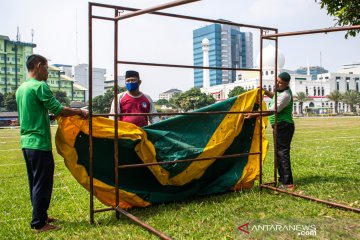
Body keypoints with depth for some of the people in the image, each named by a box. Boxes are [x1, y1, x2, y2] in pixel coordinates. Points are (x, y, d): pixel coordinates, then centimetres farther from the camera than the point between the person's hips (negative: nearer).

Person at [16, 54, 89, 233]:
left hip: (26, 142, 9)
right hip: (39, 143, -9)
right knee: (43, 184, -1)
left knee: (35, 183, 17)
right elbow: (58, 109, -17)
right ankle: (39, 224, 7)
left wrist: (49, 116, 24)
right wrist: (80, 112, -5)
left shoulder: (21, 89, 14)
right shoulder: (40, 86, -13)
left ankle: (40, 217, 27)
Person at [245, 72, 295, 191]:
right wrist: (265, 91, 14)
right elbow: (274, 96, 33)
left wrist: (253, 115, -27)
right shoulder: (280, 91, 11)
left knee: (282, 153, -12)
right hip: (279, 126, 10)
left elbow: (272, 111, -25)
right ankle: (283, 179, 25)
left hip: (283, 126, -10)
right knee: (279, 153, 15)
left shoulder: (285, 95, -19)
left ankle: (287, 183, -10)